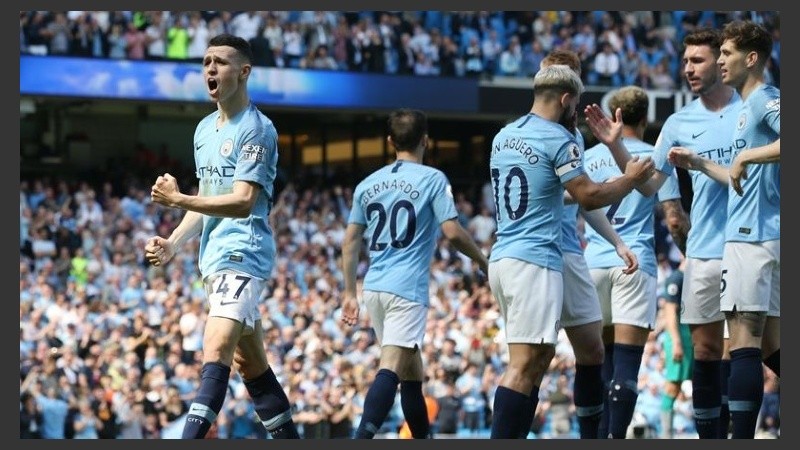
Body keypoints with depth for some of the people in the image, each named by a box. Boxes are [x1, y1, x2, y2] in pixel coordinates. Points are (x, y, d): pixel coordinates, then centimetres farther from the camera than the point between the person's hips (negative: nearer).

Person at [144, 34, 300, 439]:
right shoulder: (205, 129, 17)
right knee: (250, 361, 12)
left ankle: (191, 437, -36)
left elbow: (243, 202, -19)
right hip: (215, 255, 10)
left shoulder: (257, 129, -10)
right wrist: (173, 243, 10)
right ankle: (289, 439, 19)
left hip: (243, 252, -10)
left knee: (216, 349, -23)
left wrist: (179, 200, -25)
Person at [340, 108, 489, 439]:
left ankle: (423, 440, 26)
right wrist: (484, 262, 6)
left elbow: (350, 242, 14)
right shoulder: (432, 179, -3)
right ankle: (362, 440, -33)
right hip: (407, 288, -6)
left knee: (411, 369, 19)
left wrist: (350, 294, 19)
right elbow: (452, 232, -10)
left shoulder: (368, 184, 13)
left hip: (374, 287, 6)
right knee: (391, 369, -16)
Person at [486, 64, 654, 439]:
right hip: (535, 260, -9)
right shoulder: (558, 140, -9)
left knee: (541, 355, 16)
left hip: (502, 257, 9)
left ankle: (515, 439, 13)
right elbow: (589, 197, -9)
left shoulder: (502, 137, 15)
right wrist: (631, 179, 6)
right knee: (524, 365, -12)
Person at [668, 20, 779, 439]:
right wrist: (701, 164, 30)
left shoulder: (765, 99, -9)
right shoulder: (748, 106, 21)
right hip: (761, 235, 10)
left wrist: (745, 156, -23)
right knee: (770, 345, 13)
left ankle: (741, 437, -16)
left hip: (753, 236, -10)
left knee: (744, 342, -13)